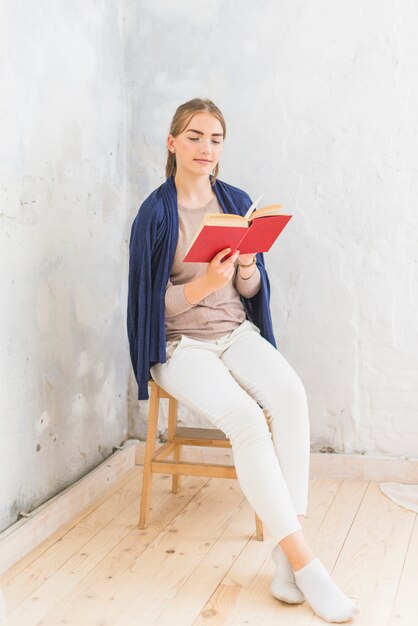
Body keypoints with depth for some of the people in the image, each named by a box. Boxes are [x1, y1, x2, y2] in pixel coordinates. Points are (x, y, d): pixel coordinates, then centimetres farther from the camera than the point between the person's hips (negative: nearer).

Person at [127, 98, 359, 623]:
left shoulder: (236, 201, 8)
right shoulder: (155, 213, -4)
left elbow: (251, 291, 11)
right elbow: (155, 301, -6)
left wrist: (247, 269, -13)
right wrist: (205, 283, -22)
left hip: (237, 333, 4)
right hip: (181, 345, -3)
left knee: (289, 393, -29)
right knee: (245, 417, -31)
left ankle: (285, 559, -28)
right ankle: (304, 564, -25)